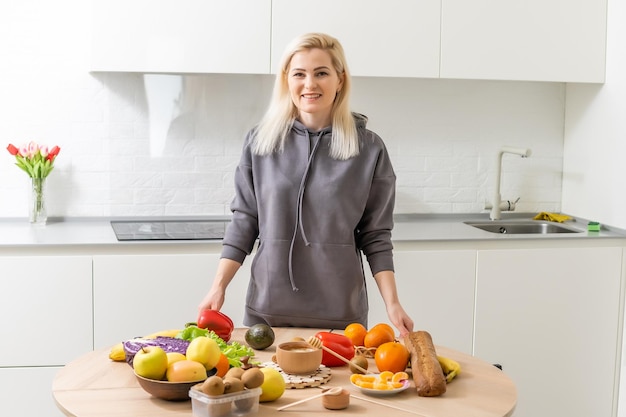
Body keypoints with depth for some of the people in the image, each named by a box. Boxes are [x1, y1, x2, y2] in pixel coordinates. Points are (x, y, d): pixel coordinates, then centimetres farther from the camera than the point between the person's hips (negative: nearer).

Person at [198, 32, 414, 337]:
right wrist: (218, 288, -3)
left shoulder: (368, 149, -3)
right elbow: (244, 223, 4)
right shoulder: (260, 141, 0)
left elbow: (376, 237, 1)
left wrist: (392, 303, -6)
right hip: (268, 308, 1)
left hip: (340, 312, -1)